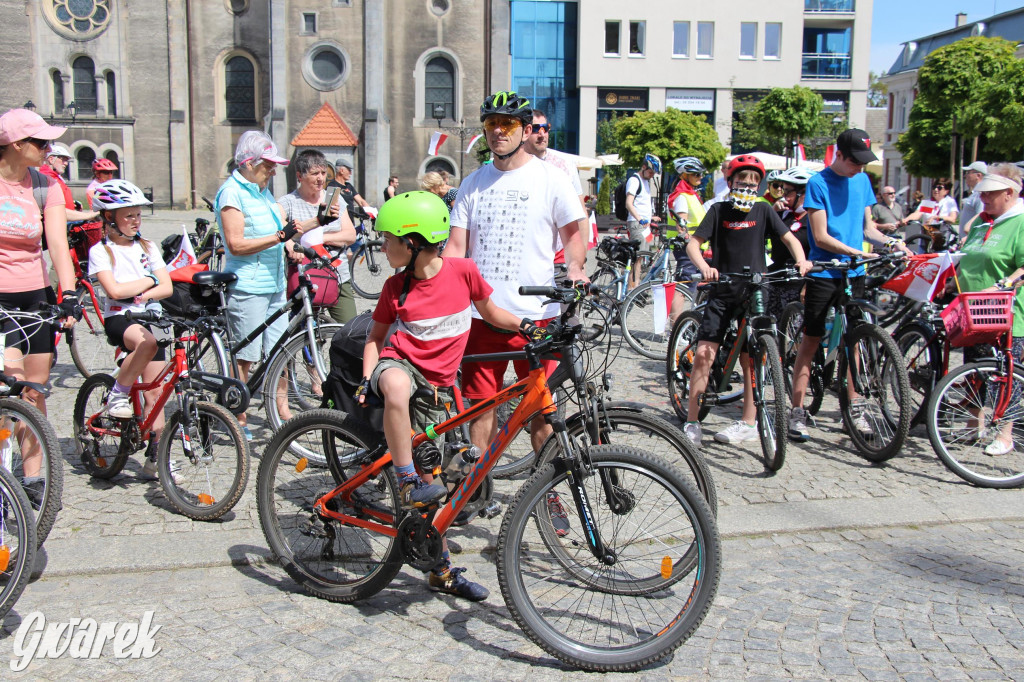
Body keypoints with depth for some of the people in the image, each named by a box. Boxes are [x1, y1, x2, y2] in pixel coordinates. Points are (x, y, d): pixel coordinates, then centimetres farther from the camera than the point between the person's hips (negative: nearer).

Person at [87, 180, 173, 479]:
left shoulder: (148, 247, 13)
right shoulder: (101, 251, -1)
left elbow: (167, 287, 4)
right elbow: (114, 290, -14)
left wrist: (142, 296, -14)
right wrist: (149, 280, -4)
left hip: (148, 319, 4)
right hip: (118, 319, -4)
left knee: (155, 392, -2)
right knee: (147, 342, -39)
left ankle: (154, 457, 6)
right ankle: (118, 393, -15)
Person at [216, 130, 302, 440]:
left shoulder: (263, 191, 16)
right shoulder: (232, 193, -11)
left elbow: (286, 227, 14)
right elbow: (236, 244, -18)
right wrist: (278, 237, -25)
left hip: (274, 284, 8)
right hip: (246, 287, -8)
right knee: (244, 356, -1)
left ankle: (283, 411, 22)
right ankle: (239, 419, 10)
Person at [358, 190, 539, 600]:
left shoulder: (462, 271, -7)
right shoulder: (396, 286, -5)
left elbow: (489, 312, 10)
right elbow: (376, 336, 7)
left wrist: (526, 327, -5)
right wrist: (367, 379, -8)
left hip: (436, 384, 1)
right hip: (400, 363, -1)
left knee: (429, 477, 6)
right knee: (397, 387, -42)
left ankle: (442, 571, 22)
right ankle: (406, 484, -29)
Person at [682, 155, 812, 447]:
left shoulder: (763, 210, 4)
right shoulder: (719, 210, 1)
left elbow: (789, 238, 5)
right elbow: (693, 244, -5)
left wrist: (801, 260, -15)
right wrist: (704, 267, -24)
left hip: (754, 292, 1)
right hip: (722, 292, 0)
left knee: (750, 360, 5)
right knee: (704, 354, -9)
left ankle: (749, 422, 17)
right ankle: (692, 421, 1)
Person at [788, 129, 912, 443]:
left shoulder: (862, 180, 11)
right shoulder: (818, 183, -8)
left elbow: (867, 227, 14)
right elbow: (821, 237, -12)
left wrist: (890, 241, -4)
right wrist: (859, 252, -19)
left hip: (854, 274, 5)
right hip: (824, 273, -5)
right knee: (810, 341, -2)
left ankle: (854, 406, 21)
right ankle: (798, 411, 2)